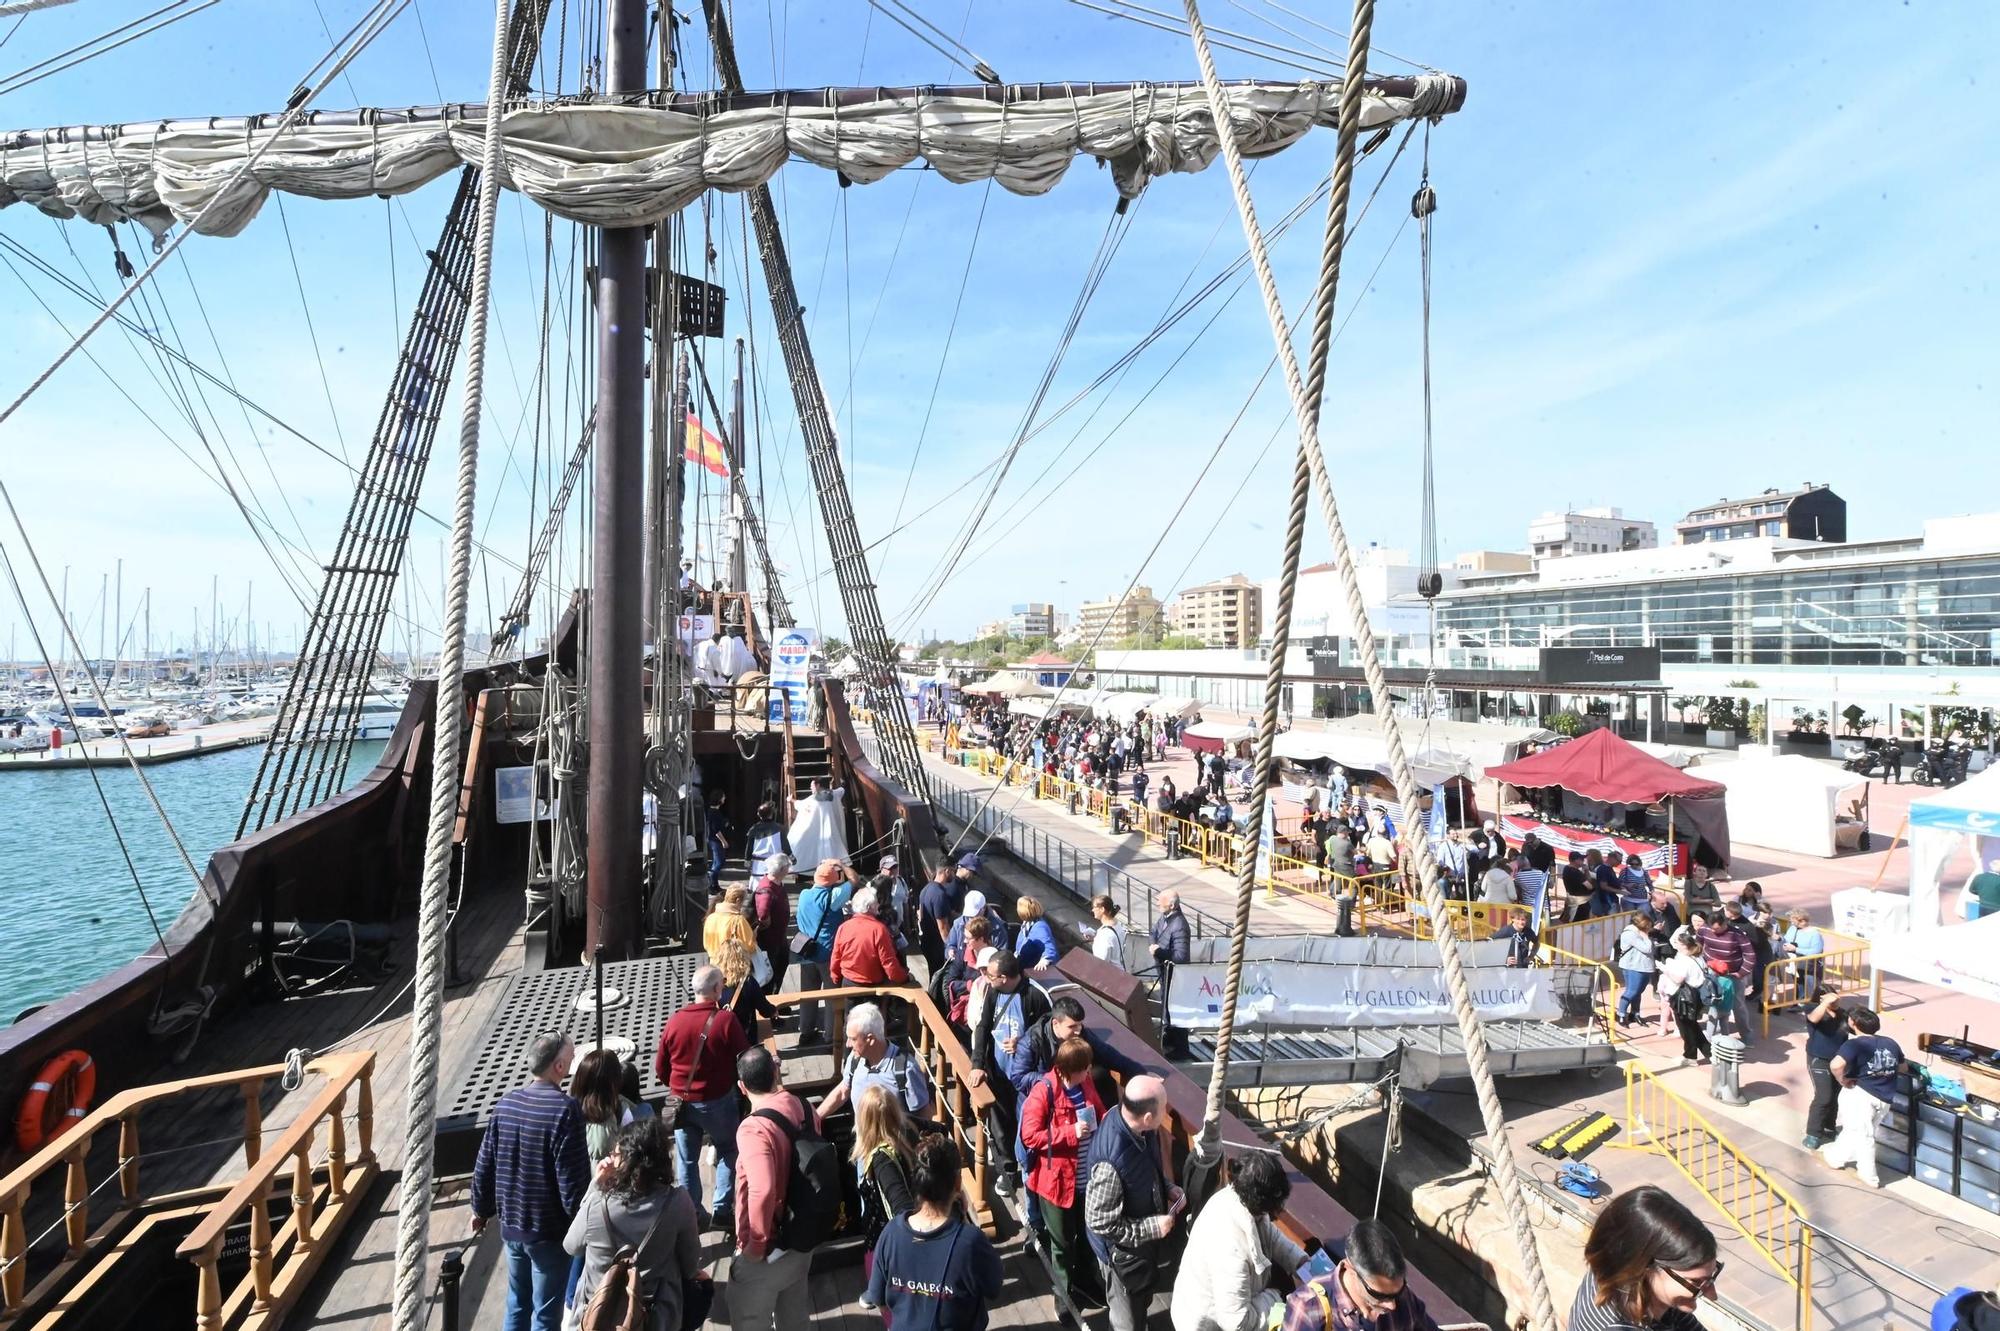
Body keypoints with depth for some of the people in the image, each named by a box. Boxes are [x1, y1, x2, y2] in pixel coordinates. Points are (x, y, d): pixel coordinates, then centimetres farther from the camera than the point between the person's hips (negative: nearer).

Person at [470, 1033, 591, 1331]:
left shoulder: (506, 1102, -4)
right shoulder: (565, 1110, -24)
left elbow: (484, 1165, 5)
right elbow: (573, 1180, -22)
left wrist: (481, 1209, 20)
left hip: (511, 1224, 6)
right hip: (550, 1231, -6)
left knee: (517, 1302, 24)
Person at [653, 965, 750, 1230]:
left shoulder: (675, 1021, -8)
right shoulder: (725, 1019, -19)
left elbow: (660, 1069, 3)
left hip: (682, 1102, 3)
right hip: (718, 1101, -3)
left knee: (688, 1160, 17)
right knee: (728, 1152, 18)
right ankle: (722, 1209, 18)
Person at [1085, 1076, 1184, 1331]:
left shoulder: (1136, 1127, -17)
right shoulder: (1110, 1162, -42)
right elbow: (1100, 1223, -29)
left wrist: (1167, 1188, -8)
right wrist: (1152, 1227, -24)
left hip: (1144, 1239, 7)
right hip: (1124, 1250, -7)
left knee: (1142, 1299, 34)